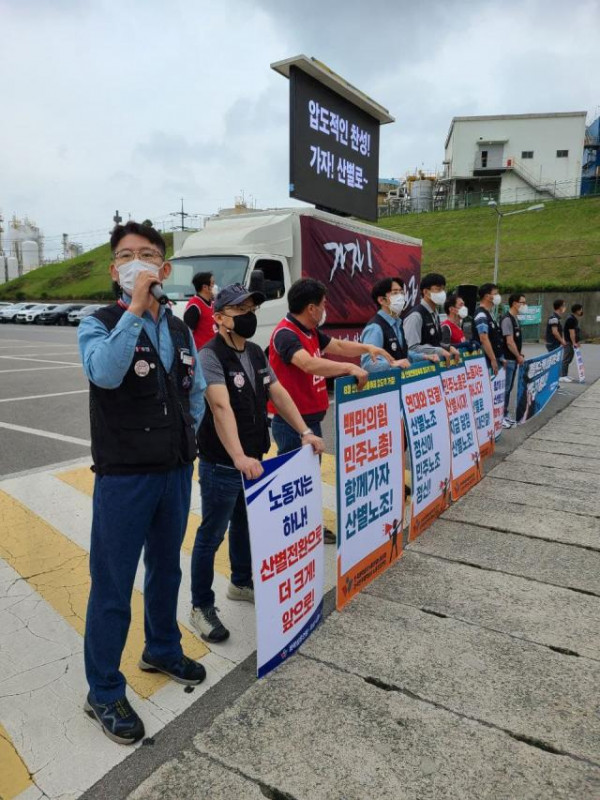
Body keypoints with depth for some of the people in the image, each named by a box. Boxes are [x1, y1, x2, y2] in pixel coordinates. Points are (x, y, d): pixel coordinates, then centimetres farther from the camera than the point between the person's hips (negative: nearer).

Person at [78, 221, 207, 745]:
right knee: (112, 586, 6)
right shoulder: (99, 325, -9)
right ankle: (104, 692, 26)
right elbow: (105, 373, -31)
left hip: (176, 471, 6)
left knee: (166, 569, 22)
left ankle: (162, 651, 45)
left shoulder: (181, 330, 7)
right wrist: (135, 307, -29)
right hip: (124, 476, -5)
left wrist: (188, 433, 8)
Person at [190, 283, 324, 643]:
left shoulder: (256, 353, 8)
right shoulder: (211, 356, -18)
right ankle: (201, 607, 19)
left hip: (254, 460, 8)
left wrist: (305, 432, 3)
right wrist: (239, 458, -40)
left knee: (245, 525, 22)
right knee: (212, 535, 4)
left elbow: (278, 394, 10)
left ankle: (241, 583, 42)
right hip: (222, 465, -8)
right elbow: (221, 408, -31)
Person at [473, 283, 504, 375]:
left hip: (495, 359, 10)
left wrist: (500, 358, 20)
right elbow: (484, 339, -23)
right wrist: (493, 360, -23)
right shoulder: (481, 315, -15)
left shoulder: (488, 314, 16)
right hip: (488, 361, -10)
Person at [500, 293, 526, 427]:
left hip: (513, 359, 10)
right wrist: (519, 356, -12)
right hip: (507, 359, -10)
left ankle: (505, 414, 21)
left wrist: (519, 355, 11)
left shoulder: (515, 318, 14)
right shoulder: (507, 319, -16)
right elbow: (509, 342, -20)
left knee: (509, 388, 14)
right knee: (504, 388, -6)